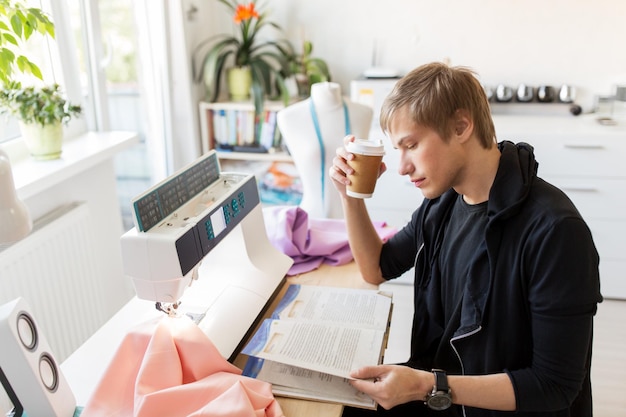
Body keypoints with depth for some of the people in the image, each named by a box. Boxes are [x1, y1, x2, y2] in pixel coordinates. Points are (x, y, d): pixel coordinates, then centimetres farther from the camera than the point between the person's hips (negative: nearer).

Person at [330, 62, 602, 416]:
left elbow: (554, 386, -21)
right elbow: (378, 268, 11)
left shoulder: (553, 230, -25)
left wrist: (430, 386, -29)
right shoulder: (442, 204, -3)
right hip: (435, 388, 6)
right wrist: (351, 195, -4)